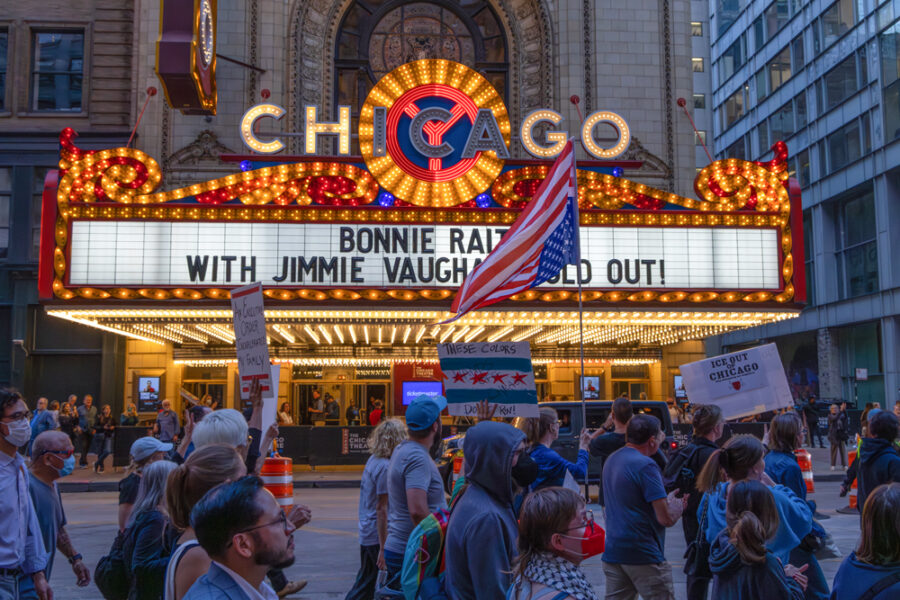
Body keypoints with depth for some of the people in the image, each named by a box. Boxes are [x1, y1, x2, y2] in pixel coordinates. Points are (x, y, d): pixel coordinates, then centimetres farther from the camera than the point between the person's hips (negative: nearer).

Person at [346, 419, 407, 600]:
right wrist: (383, 548, -20)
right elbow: (381, 508, -21)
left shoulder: (373, 461, 9)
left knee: (365, 582, 18)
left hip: (366, 533, 9)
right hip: (378, 536, -9)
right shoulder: (385, 467, -19)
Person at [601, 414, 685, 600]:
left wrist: (666, 499, 30)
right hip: (643, 555, -8)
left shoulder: (611, 459, 11)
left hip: (612, 554, 8)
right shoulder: (646, 465, -16)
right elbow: (666, 518, -16)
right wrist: (678, 506, 4)